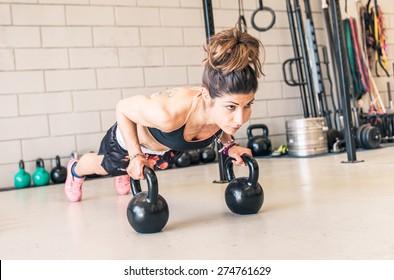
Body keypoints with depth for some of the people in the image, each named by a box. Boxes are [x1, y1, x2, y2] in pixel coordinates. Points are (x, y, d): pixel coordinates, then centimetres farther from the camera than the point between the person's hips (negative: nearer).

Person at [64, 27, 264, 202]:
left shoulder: (238, 111, -35)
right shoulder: (169, 113, -52)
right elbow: (123, 108, -30)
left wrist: (229, 145, -20)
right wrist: (136, 155, -34)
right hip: (131, 138, -4)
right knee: (104, 167, 32)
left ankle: (123, 173, 76)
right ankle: (76, 170, 68)